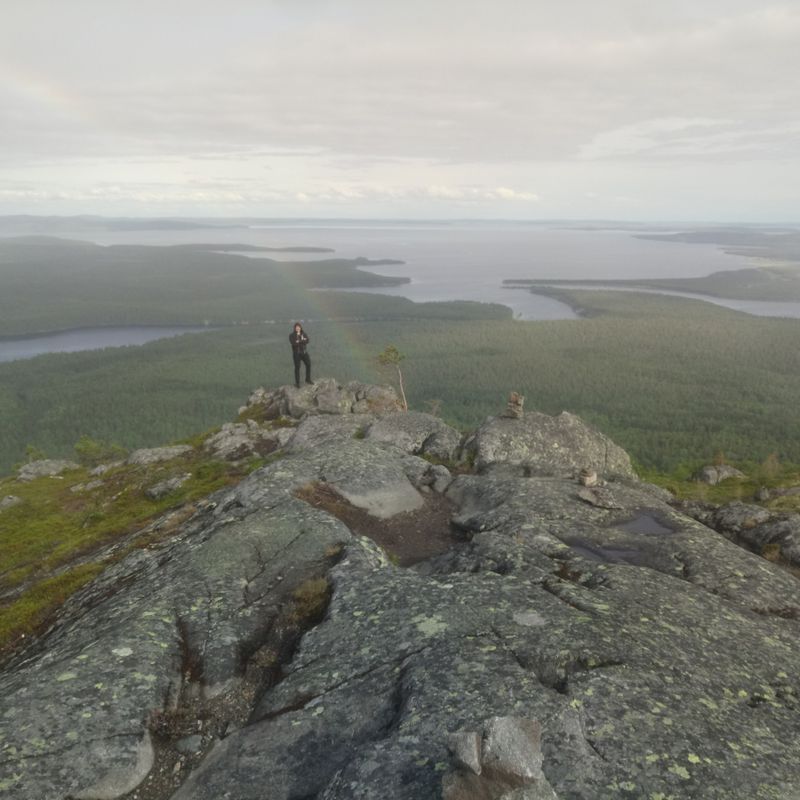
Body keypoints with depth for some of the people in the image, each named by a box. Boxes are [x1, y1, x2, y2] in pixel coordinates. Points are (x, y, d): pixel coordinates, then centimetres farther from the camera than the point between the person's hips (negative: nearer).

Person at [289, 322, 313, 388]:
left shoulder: (304, 334, 6)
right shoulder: (292, 335, -4)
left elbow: (307, 341, -11)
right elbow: (293, 343, -21)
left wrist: (299, 341, -23)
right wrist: (302, 341, -22)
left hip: (303, 352, 4)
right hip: (296, 353, -4)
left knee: (308, 364, 1)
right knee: (297, 367, -2)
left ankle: (308, 379, 18)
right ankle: (297, 382, 6)